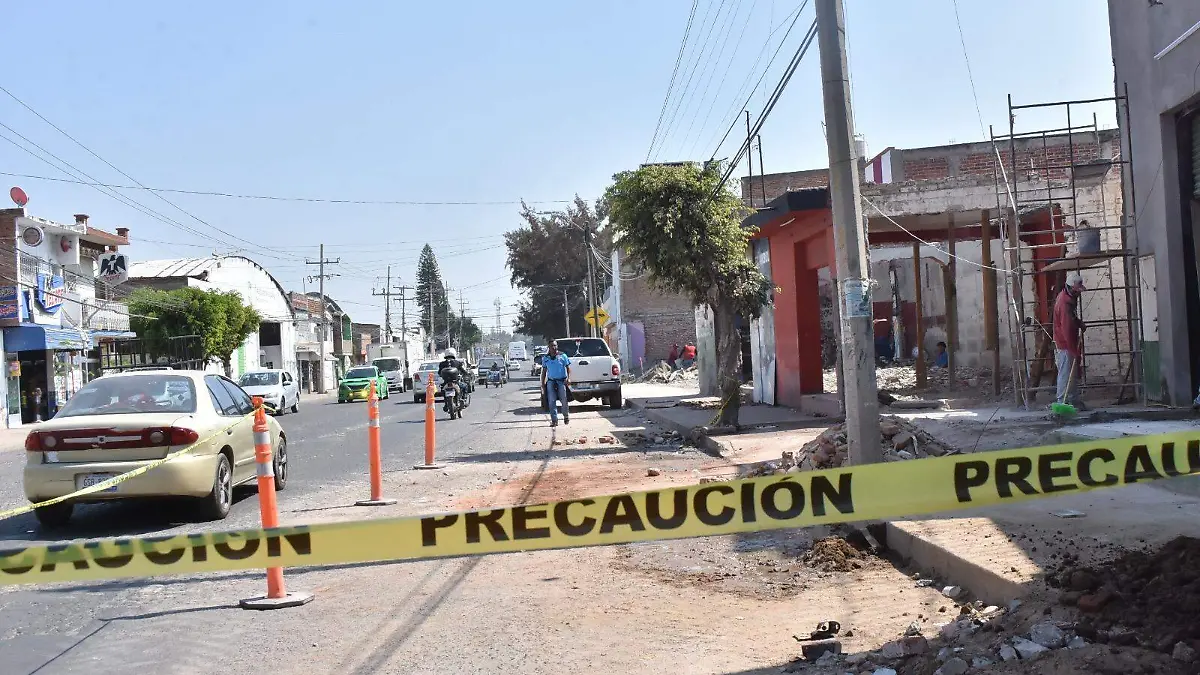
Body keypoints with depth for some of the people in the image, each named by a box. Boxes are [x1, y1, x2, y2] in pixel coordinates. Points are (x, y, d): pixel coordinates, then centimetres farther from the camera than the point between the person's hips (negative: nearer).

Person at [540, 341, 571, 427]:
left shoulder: (563, 356, 2)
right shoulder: (545, 358, 10)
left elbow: (568, 368, 2)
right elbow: (544, 371, 15)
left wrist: (568, 378, -12)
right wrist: (543, 382, 9)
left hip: (562, 381, -2)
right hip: (551, 381, 2)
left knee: (564, 400, 1)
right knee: (551, 401, -3)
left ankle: (566, 417, 21)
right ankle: (554, 420, 0)